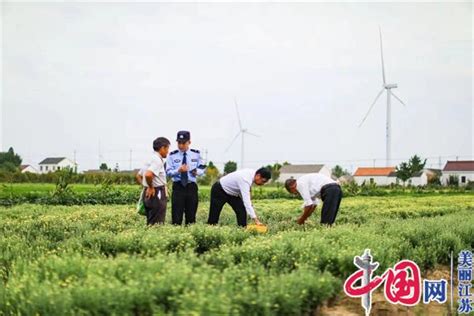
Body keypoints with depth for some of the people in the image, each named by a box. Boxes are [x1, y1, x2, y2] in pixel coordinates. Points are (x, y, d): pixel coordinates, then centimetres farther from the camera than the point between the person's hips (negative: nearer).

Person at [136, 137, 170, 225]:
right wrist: (151, 187, -15)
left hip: (149, 193, 10)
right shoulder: (157, 160, -14)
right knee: (157, 224, -8)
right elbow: (148, 175, -31)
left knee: (150, 223, 13)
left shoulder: (150, 159, 16)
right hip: (157, 194, -10)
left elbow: (138, 176, 25)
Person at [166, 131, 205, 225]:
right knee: (176, 216, -4)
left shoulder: (196, 154, 5)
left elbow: (202, 169, 7)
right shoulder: (172, 155, 1)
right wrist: (178, 170, -22)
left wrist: (197, 171, -16)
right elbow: (168, 172, -3)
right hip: (178, 187, -1)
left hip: (191, 186, 2)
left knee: (191, 215, 6)